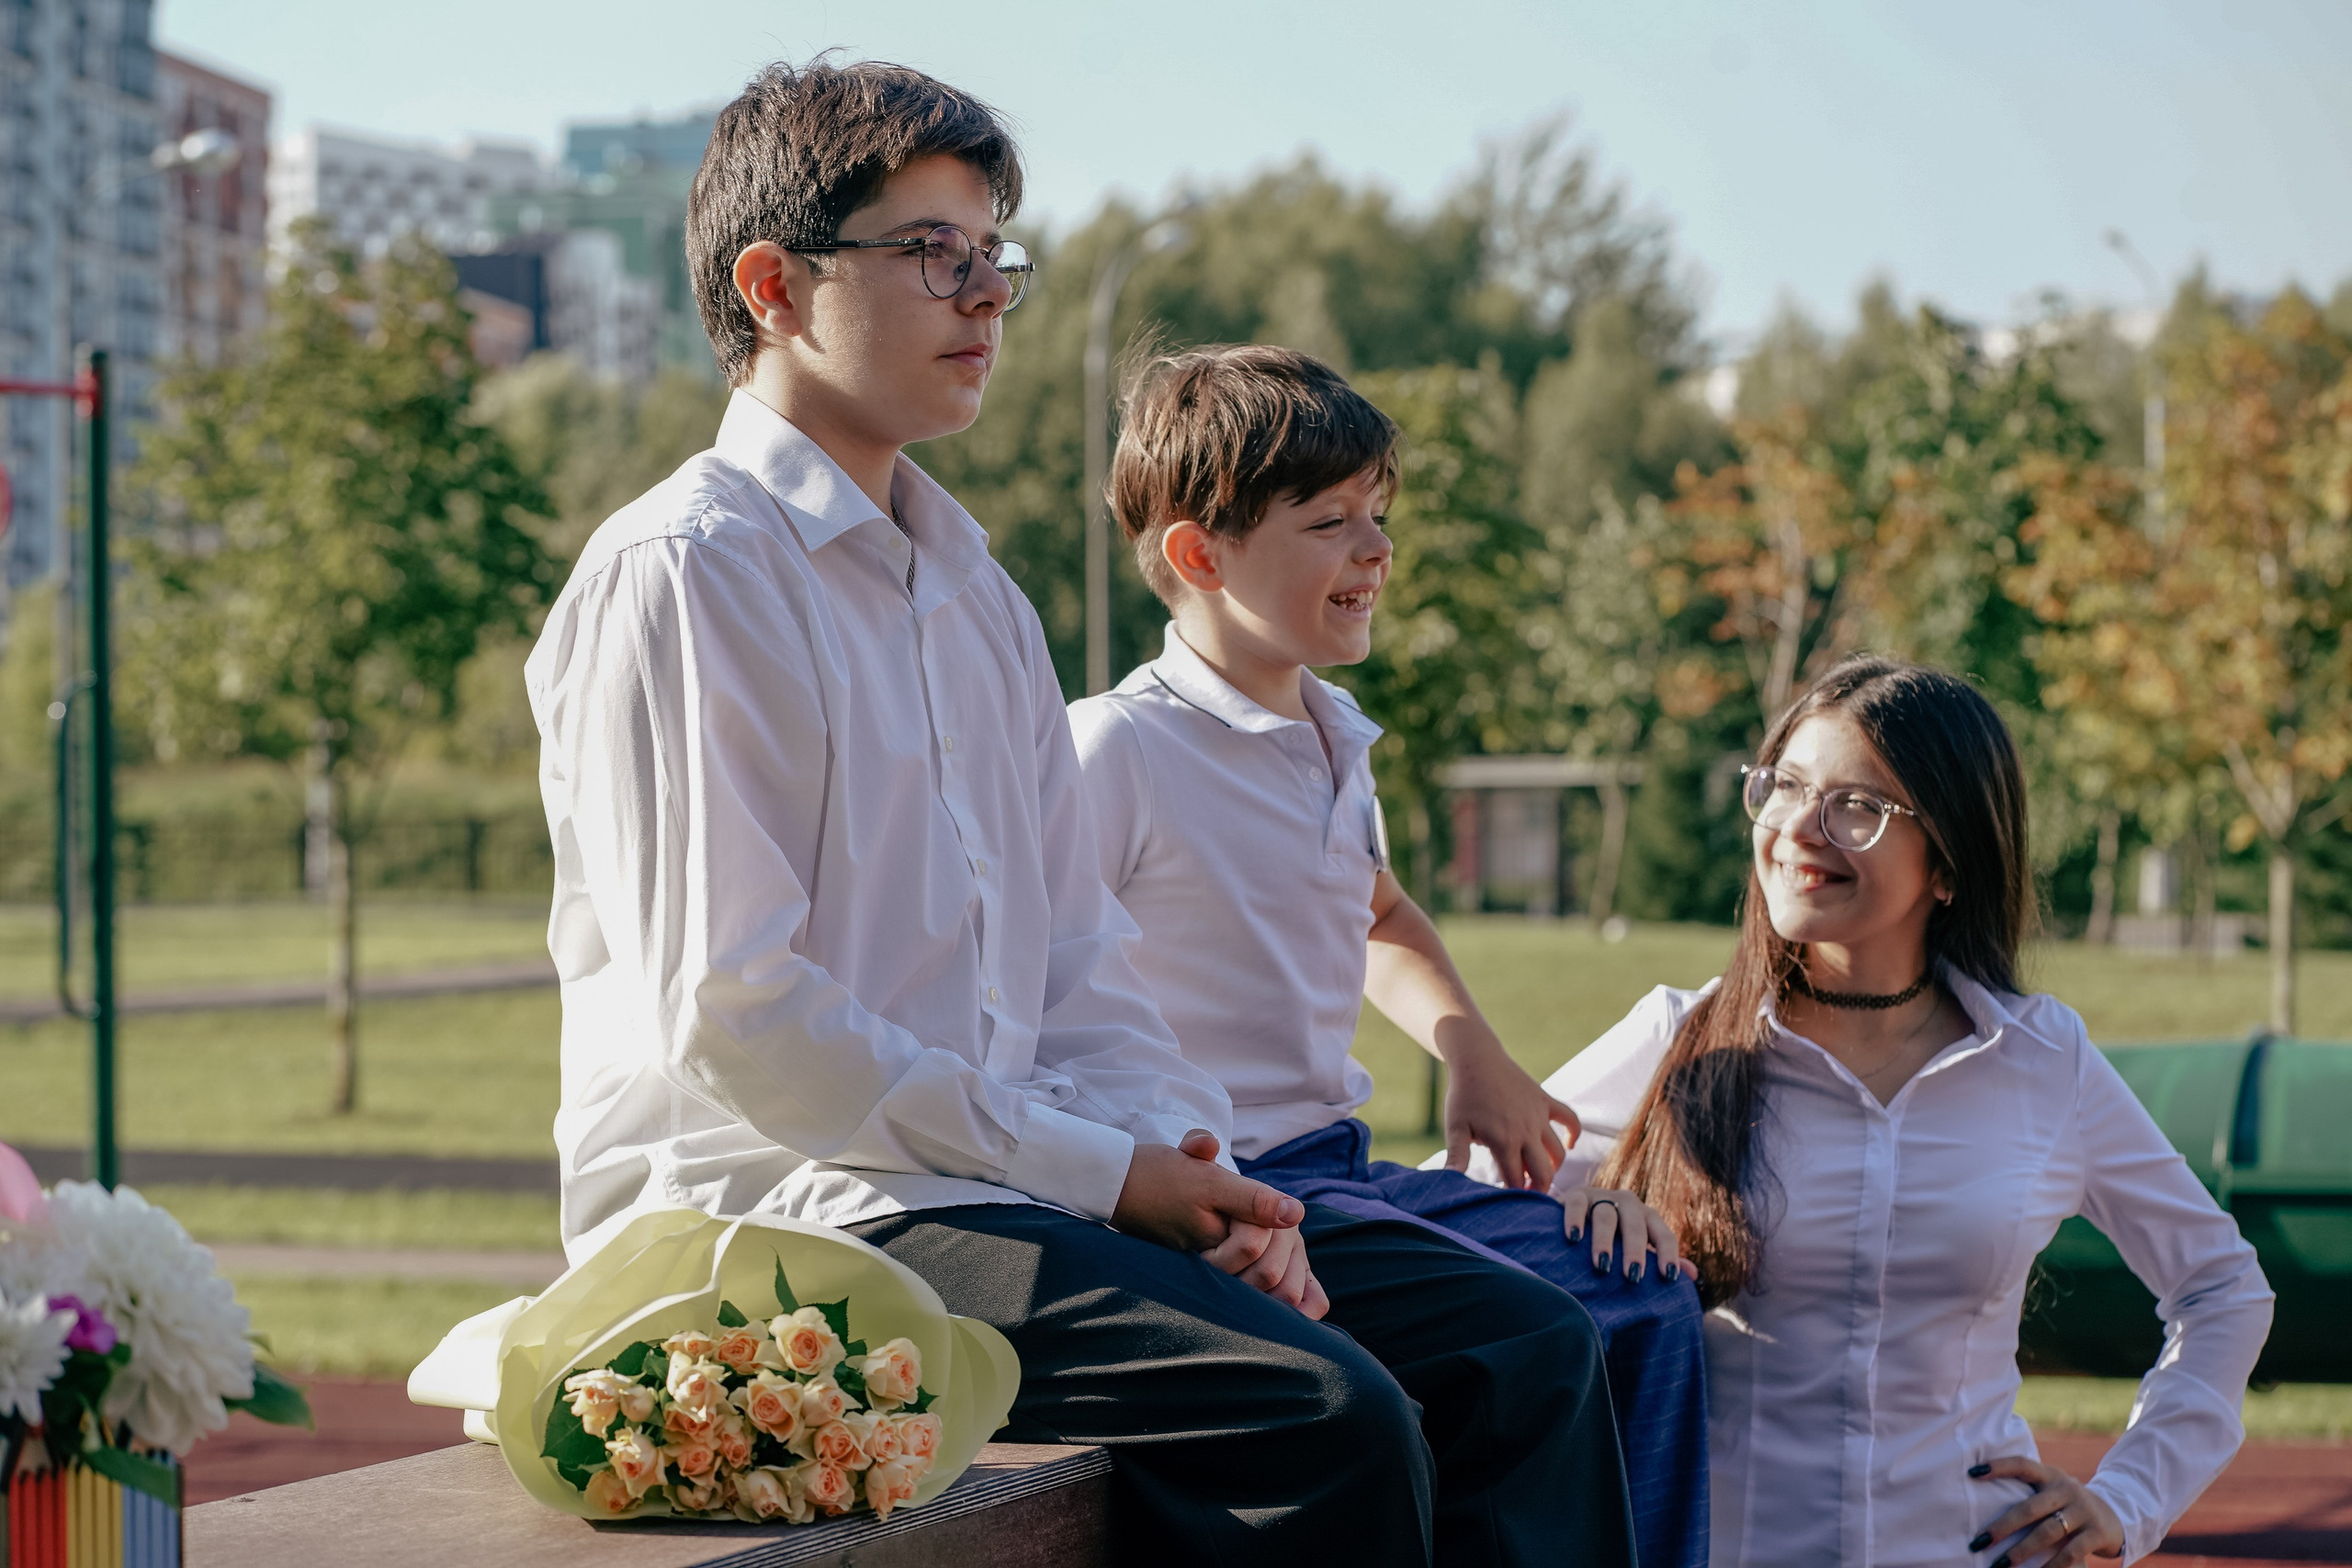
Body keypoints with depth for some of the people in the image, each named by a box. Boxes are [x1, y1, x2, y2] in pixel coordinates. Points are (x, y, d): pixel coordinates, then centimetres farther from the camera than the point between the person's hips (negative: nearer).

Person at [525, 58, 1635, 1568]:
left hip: (1030, 1187, 9)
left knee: (1516, 1342, -7)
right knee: (1325, 1411, -27)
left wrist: (1188, 1161, -2)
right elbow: (730, 1012, -15)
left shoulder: (981, 597, 21)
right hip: (779, 1204, -8)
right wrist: (1095, 1174, -14)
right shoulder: (679, 575, -7)